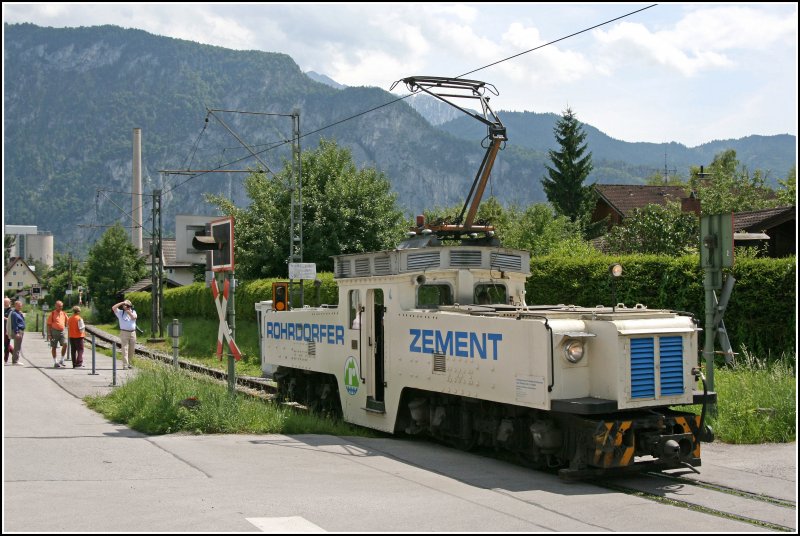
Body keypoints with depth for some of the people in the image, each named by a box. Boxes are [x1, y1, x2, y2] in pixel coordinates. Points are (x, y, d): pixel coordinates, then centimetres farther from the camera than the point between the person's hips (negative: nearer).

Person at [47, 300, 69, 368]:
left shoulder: (64, 314, 11)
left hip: (62, 331, 3)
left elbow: (66, 323, 21)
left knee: (65, 344, -13)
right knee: (54, 347, 5)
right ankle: (55, 362, 13)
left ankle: (62, 360, 2)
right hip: (54, 331, -3)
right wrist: (49, 334, -8)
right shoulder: (52, 314, -1)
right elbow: (49, 324, -2)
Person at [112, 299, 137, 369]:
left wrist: (128, 311, -10)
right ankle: (125, 365, -12)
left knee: (132, 349, 7)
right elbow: (113, 308, -7)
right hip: (124, 332, -3)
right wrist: (122, 303, -9)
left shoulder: (133, 312, 11)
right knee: (125, 349, -8)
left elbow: (134, 317, -9)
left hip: (132, 332, 3)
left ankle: (130, 364, 17)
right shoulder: (120, 312, 6)